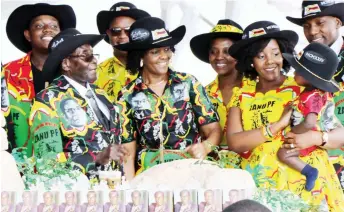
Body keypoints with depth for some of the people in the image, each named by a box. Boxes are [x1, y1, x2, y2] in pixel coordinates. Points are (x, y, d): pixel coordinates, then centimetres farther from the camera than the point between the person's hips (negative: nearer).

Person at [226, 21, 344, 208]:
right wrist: (278, 124, -12)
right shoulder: (241, 97, 9)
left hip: (301, 186, -2)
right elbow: (233, 143, -5)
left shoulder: (302, 89, 2)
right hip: (256, 188, 2)